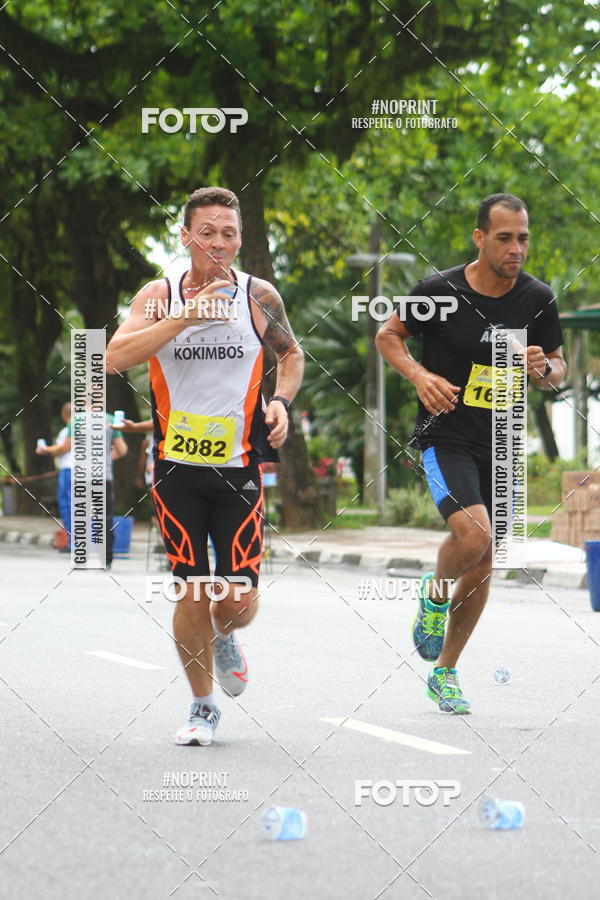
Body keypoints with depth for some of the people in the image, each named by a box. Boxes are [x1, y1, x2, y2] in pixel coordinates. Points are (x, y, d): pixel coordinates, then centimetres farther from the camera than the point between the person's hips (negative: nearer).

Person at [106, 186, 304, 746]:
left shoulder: (259, 297, 1)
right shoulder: (159, 296, -2)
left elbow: (291, 353, 19)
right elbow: (115, 358, -18)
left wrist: (281, 400, 0)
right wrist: (184, 317, -25)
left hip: (238, 468, 1)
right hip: (177, 467, -1)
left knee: (240, 602, -4)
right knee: (191, 594, -1)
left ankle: (224, 637, 33)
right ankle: (203, 706, 18)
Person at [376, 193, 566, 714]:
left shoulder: (537, 299, -2)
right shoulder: (441, 291, -11)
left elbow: (558, 371, 11)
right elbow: (388, 335, 4)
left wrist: (544, 368, -14)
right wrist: (420, 375, -14)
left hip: (501, 443, 4)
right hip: (446, 435, -4)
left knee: (482, 563, 9)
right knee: (473, 535, -27)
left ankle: (445, 671, 26)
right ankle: (435, 593, 8)